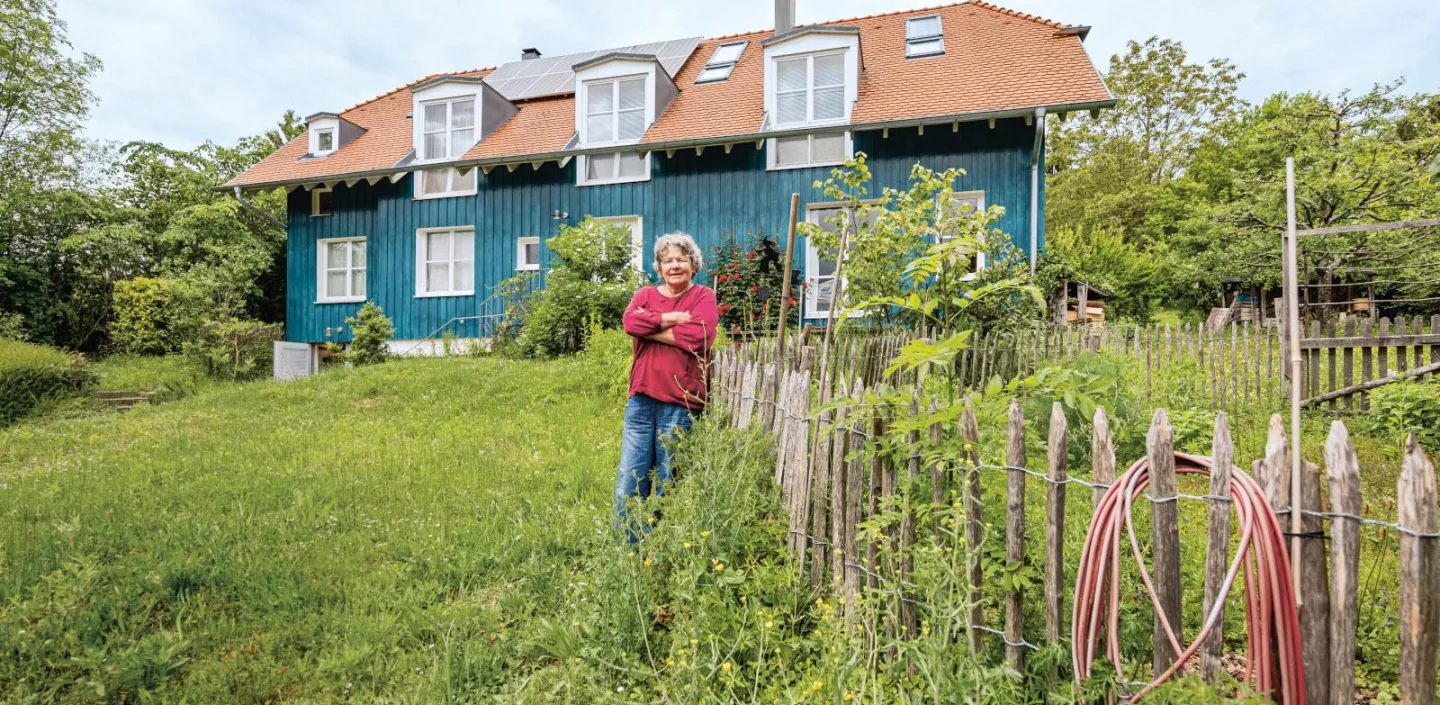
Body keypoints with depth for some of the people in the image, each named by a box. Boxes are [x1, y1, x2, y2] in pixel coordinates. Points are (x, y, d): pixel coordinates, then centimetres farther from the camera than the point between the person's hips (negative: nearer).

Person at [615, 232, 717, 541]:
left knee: (668, 483, 5)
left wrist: (651, 327, -5)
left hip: (680, 402, -3)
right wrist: (674, 318, -8)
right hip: (642, 398, 3)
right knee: (630, 480, 5)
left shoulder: (703, 297, 4)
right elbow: (631, 322, -6)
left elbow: (697, 337, -14)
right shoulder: (645, 294, 15)